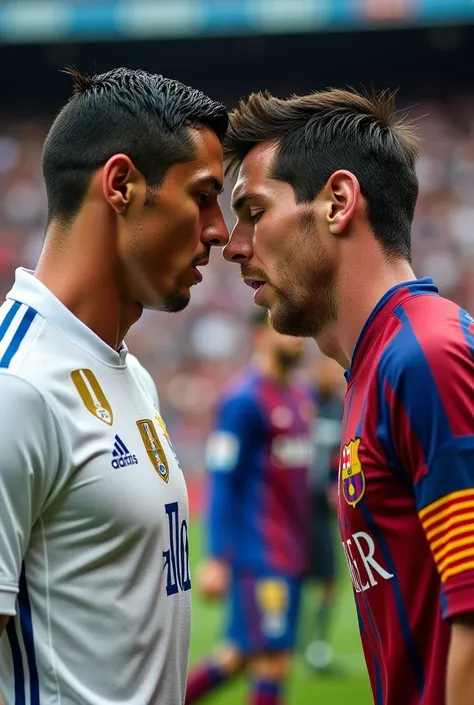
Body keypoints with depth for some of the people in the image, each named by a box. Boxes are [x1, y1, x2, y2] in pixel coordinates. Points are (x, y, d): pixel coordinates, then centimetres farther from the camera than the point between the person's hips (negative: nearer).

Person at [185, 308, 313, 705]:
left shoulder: (301, 395, 13)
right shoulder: (245, 398, -12)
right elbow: (222, 482, -14)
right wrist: (215, 559, -17)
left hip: (291, 552, 8)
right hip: (260, 554, -8)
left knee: (242, 655, 12)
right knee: (273, 659, -6)